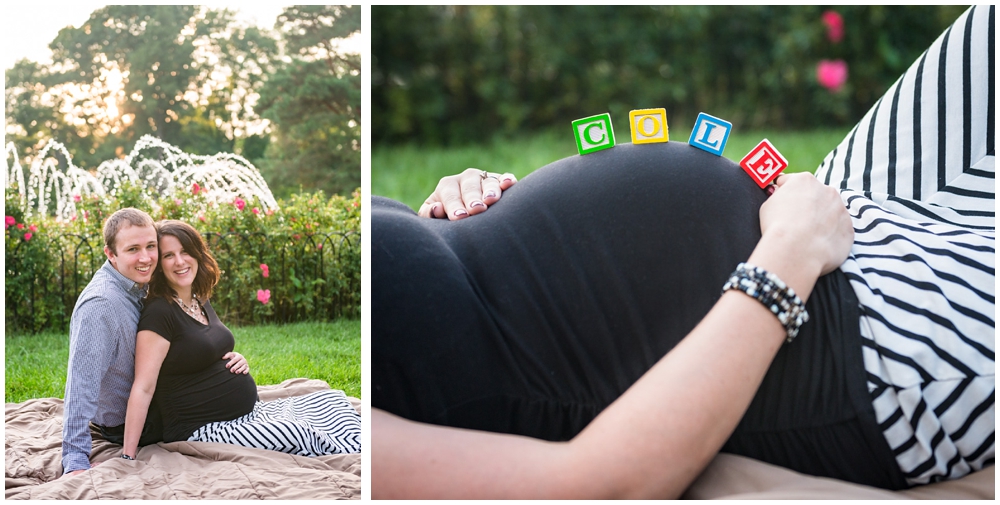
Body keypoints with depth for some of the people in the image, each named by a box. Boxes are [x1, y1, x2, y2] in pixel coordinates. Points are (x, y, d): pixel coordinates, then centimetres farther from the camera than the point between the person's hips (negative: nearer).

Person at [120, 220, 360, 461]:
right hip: (202, 431, -10)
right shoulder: (159, 312, -14)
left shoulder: (201, 301, 13)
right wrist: (127, 457, -21)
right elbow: (143, 387, -18)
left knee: (331, 400, 0)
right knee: (296, 433, -30)